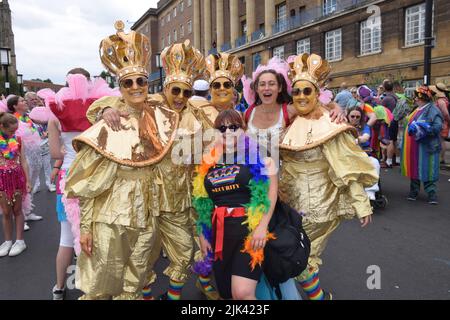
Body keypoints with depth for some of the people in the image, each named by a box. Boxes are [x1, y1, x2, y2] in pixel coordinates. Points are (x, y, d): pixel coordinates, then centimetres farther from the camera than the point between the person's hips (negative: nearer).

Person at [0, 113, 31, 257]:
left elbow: (23, 161, 1)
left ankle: (20, 240, 16)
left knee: (17, 209, 9)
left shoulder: (17, 140, -2)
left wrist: (28, 180, 0)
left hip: (17, 176, 0)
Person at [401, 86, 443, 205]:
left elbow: (438, 127, -23)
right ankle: (414, 191, 26)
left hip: (425, 147, -8)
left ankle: (432, 194, 7)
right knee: (414, 169, 14)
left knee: (426, 171, -3)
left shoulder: (432, 110, -13)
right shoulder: (418, 109, 13)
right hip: (414, 147, 8)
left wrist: (420, 128, -24)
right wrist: (411, 127, 10)